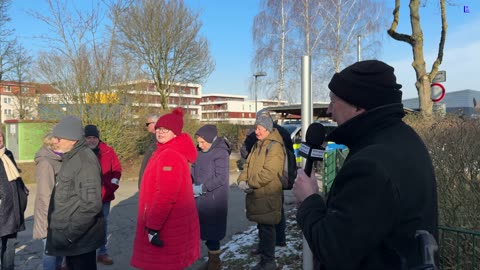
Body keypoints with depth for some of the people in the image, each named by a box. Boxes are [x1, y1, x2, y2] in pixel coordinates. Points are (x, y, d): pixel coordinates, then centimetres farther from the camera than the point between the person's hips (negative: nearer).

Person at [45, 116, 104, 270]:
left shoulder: (84, 160, -20)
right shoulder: (71, 158, 10)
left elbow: (91, 204, -26)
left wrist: (69, 235, -21)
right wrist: (67, 233, 14)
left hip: (79, 239, -9)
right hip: (70, 236, 9)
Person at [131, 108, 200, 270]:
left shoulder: (170, 155, -22)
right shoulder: (173, 151, 11)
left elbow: (165, 196, -28)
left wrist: (153, 227, -23)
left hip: (167, 224, -10)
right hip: (172, 220, 10)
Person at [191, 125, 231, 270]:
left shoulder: (221, 153, -13)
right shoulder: (200, 152, 7)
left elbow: (221, 178, -18)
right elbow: (194, 171, 16)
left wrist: (201, 188, -18)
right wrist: (192, 185, -2)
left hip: (214, 200, -7)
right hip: (201, 200, 7)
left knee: (212, 232, 2)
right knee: (206, 231, 14)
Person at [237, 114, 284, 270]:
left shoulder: (275, 146, -16)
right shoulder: (257, 146, 13)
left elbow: (269, 173, -24)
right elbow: (248, 165, 13)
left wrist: (250, 183, -17)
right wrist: (242, 180, -5)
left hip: (267, 195, -8)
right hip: (256, 194, 8)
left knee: (266, 227, 0)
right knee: (261, 225, 23)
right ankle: (263, 248, 42)